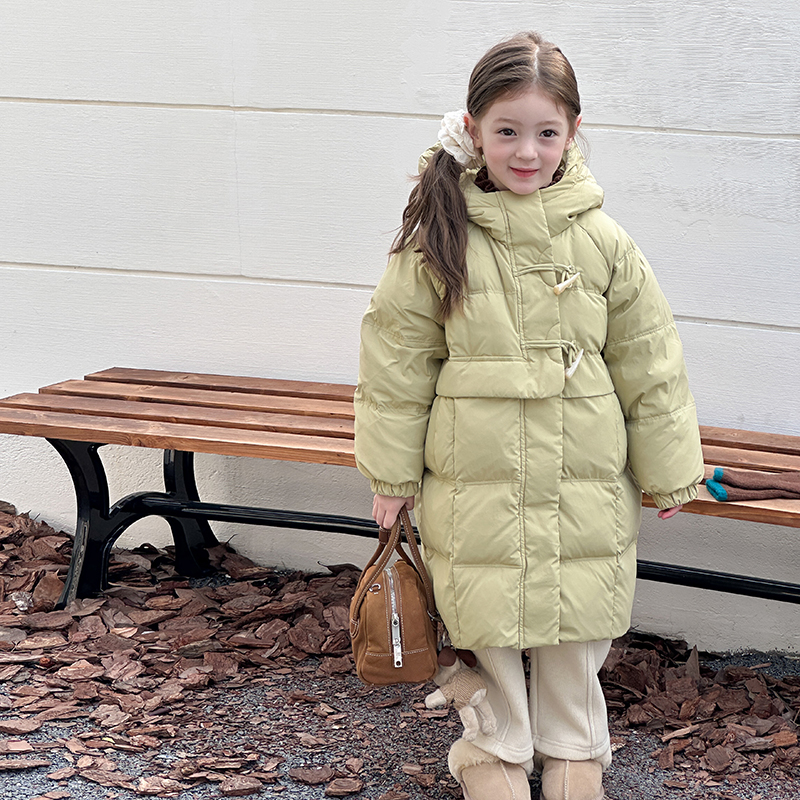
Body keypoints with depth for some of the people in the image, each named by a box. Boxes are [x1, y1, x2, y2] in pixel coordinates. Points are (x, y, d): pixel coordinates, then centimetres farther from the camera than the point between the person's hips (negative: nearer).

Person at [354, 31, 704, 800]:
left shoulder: (602, 242, -2)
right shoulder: (437, 240, -6)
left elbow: (648, 362, 5)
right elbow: (396, 362, 0)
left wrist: (668, 470, 8)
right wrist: (392, 473, 3)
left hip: (583, 479, 1)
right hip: (474, 482, -1)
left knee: (575, 620, 13)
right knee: (488, 619, 9)